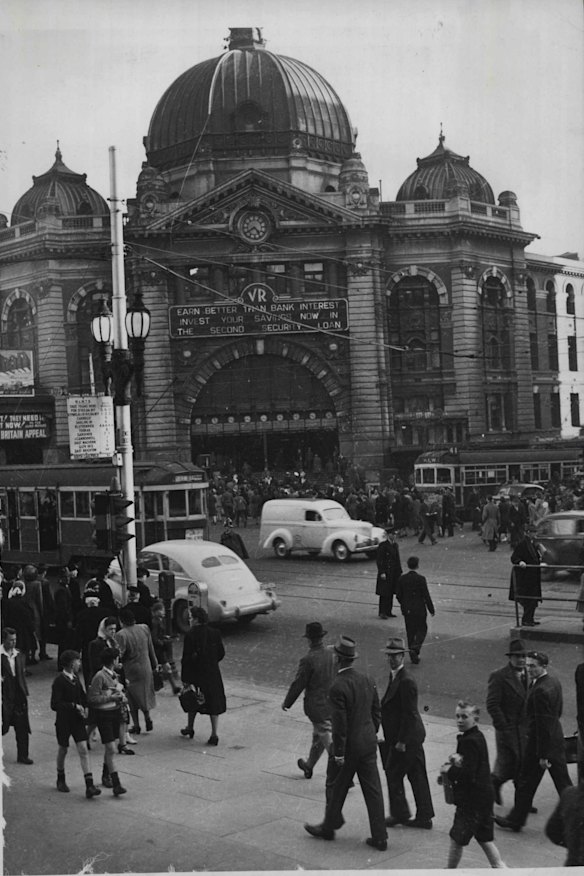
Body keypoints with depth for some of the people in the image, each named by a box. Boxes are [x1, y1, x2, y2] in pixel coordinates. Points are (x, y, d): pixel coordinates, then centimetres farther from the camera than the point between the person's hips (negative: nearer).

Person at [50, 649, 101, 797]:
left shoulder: (75, 678, 4)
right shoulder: (59, 681, -18)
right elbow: (55, 705, -22)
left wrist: (85, 707, 3)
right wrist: (74, 706, -23)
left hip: (77, 719, 5)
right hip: (63, 721, -5)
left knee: (83, 750, -4)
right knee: (63, 750, 13)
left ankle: (89, 786, -8)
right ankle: (61, 779, 37)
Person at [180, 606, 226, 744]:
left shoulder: (190, 635, -13)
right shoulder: (215, 633, -2)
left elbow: (186, 657, -13)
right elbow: (221, 653, 4)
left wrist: (184, 678, -9)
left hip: (195, 672, -2)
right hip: (213, 673, 2)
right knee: (214, 702, 6)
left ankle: (190, 728, 32)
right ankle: (214, 734, 3)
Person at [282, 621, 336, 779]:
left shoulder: (307, 660, -20)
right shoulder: (333, 654, -4)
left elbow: (298, 685, -12)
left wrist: (287, 703, 2)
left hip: (317, 708, -6)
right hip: (334, 705, 6)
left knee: (330, 743, 0)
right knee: (318, 737, 24)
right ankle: (309, 766, 43)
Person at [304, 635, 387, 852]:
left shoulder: (337, 687, -21)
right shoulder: (367, 681, 1)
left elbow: (340, 723, -20)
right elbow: (377, 712, 9)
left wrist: (338, 753, -14)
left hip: (348, 745, -6)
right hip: (368, 742, 6)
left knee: (336, 787, 14)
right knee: (373, 789, 9)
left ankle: (328, 828, 32)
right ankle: (379, 837, 12)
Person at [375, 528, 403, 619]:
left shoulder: (395, 545, 12)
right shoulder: (383, 545, -12)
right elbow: (378, 560, -15)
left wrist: (399, 571, 13)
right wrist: (382, 572, -19)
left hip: (394, 573, 8)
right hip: (386, 573, -8)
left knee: (391, 592, 11)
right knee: (384, 593, -4)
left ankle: (388, 611, 19)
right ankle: (382, 613, 0)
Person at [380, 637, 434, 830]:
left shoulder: (406, 681, -21)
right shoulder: (395, 676, 10)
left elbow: (409, 714, -22)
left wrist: (401, 741, -19)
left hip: (407, 738, -9)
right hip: (413, 736, 9)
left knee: (393, 773, 4)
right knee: (417, 776, 13)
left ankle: (400, 813, 17)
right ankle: (424, 817, 20)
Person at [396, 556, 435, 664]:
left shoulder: (402, 579, -3)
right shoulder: (421, 579, -14)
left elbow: (398, 595, 2)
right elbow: (426, 596, -12)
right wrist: (431, 609, -2)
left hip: (407, 610, 4)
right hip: (419, 609, -4)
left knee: (410, 632, 12)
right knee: (422, 629, 12)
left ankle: (414, 656, 15)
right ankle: (415, 648, -11)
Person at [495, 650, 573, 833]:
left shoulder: (540, 690, -25)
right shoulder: (554, 682, 5)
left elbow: (543, 724, -23)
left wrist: (542, 755, -19)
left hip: (539, 742, -9)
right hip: (557, 740, 9)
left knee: (526, 783, 7)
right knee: (563, 782, 13)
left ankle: (515, 820, 21)